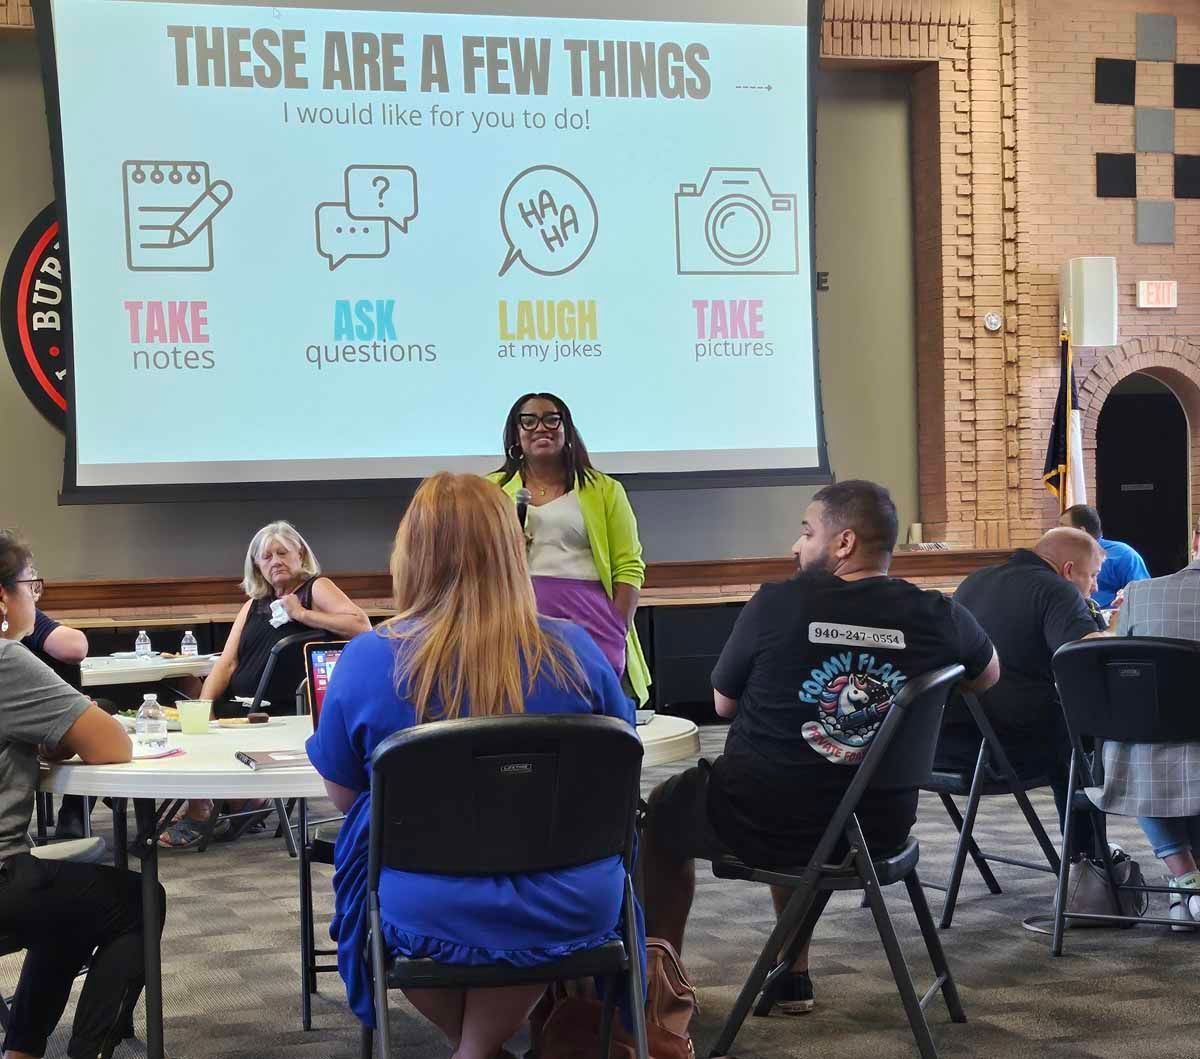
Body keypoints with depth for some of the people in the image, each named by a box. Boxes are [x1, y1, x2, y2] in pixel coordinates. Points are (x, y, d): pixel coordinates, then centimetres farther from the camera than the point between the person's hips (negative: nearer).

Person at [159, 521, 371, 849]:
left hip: (283, 713, -7)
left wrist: (302, 614, -15)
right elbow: (227, 663, 13)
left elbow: (361, 625, -15)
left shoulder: (316, 588, 2)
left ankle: (199, 814, -2)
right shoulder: (253, 605, 21)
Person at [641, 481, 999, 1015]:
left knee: (662, 812, 27)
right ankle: (793, 976, 40)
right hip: (880, 826, 4)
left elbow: (723, 703, -2)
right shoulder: (937, 616, -10)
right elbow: (987, 675, 13)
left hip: (759, 822, -4)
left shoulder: (776, 604, -18)